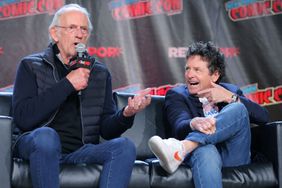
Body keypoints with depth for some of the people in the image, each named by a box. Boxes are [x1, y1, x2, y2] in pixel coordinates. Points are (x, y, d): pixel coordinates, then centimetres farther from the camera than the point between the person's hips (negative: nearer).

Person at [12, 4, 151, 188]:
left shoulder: (100, 73, 14)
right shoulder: (31, 66, 5)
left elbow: (107, 129, 9)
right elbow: (23, 118, -11)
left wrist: (125, 115, -14)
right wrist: (67, 84, -14)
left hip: (81, 150, 3)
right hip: (41, 145, -2)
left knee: (124, 146, -24)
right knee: (46, 135, -35)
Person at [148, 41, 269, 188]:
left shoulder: (231, 90, 23)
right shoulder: (176, 94, 13)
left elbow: (263, 117, 7)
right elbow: (180, 127, -10)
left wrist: (230, 97, -5)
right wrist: (194, 123, -35)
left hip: (234, 155, 3)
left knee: (238, 109, -25)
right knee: (205, 151, -40)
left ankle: (181, 148, -42)